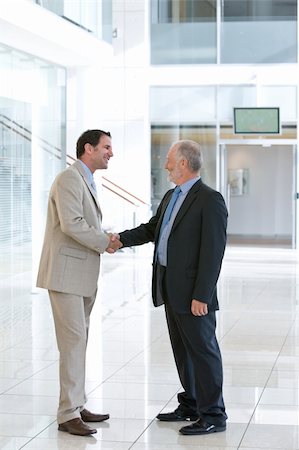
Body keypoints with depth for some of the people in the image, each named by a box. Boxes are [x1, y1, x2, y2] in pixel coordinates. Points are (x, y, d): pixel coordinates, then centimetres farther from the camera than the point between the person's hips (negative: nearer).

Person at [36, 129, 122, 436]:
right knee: (73, 341, -10)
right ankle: (68, 414, -7)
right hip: (65, 273, -10)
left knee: (77, 341, 10)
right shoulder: (69, 178, -14)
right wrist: (105, 243, -12)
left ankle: (75, 407, 16)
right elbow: (71, 224, -24)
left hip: (82, 275, 10)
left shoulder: (86, 182, 18)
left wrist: (106, 240, 3)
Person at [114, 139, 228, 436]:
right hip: (171, 289, 9)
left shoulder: (210, 200, -15)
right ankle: (192, 406, 26)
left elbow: (213, 252, -19)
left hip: (193, 293, -9)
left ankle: (213, 415, 5)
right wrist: (121, 238, 5)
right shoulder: (171, 197, 14)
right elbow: (151, 229, 23)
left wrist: (201, 296, -21)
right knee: (183, 350, 15)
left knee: (202, 349, -2)